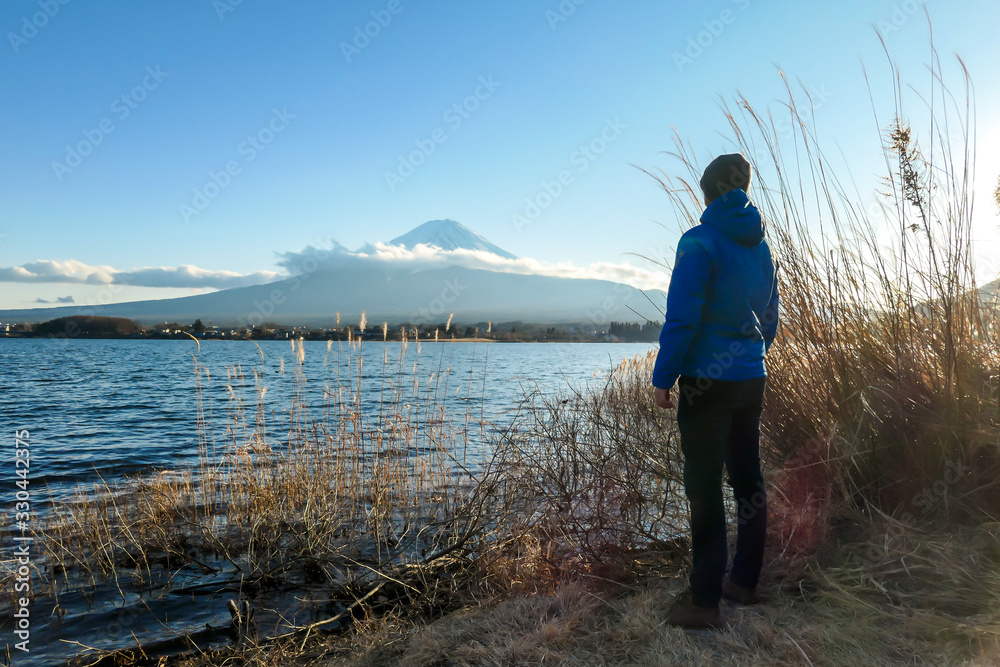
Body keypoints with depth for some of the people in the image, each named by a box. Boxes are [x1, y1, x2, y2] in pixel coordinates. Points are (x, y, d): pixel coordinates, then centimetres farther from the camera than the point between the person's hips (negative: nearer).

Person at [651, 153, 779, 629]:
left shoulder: (699, 243, -12)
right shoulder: (761, 247, 11)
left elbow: (681, 318, -17)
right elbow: (770, 318, 16)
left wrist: (663, 377, -11)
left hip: (708, 380, -7)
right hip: (752, 378, 8)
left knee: (704, 486, -2)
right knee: (747, 479, 15)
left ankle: (704, 601, 4)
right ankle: (744, 581, 28)